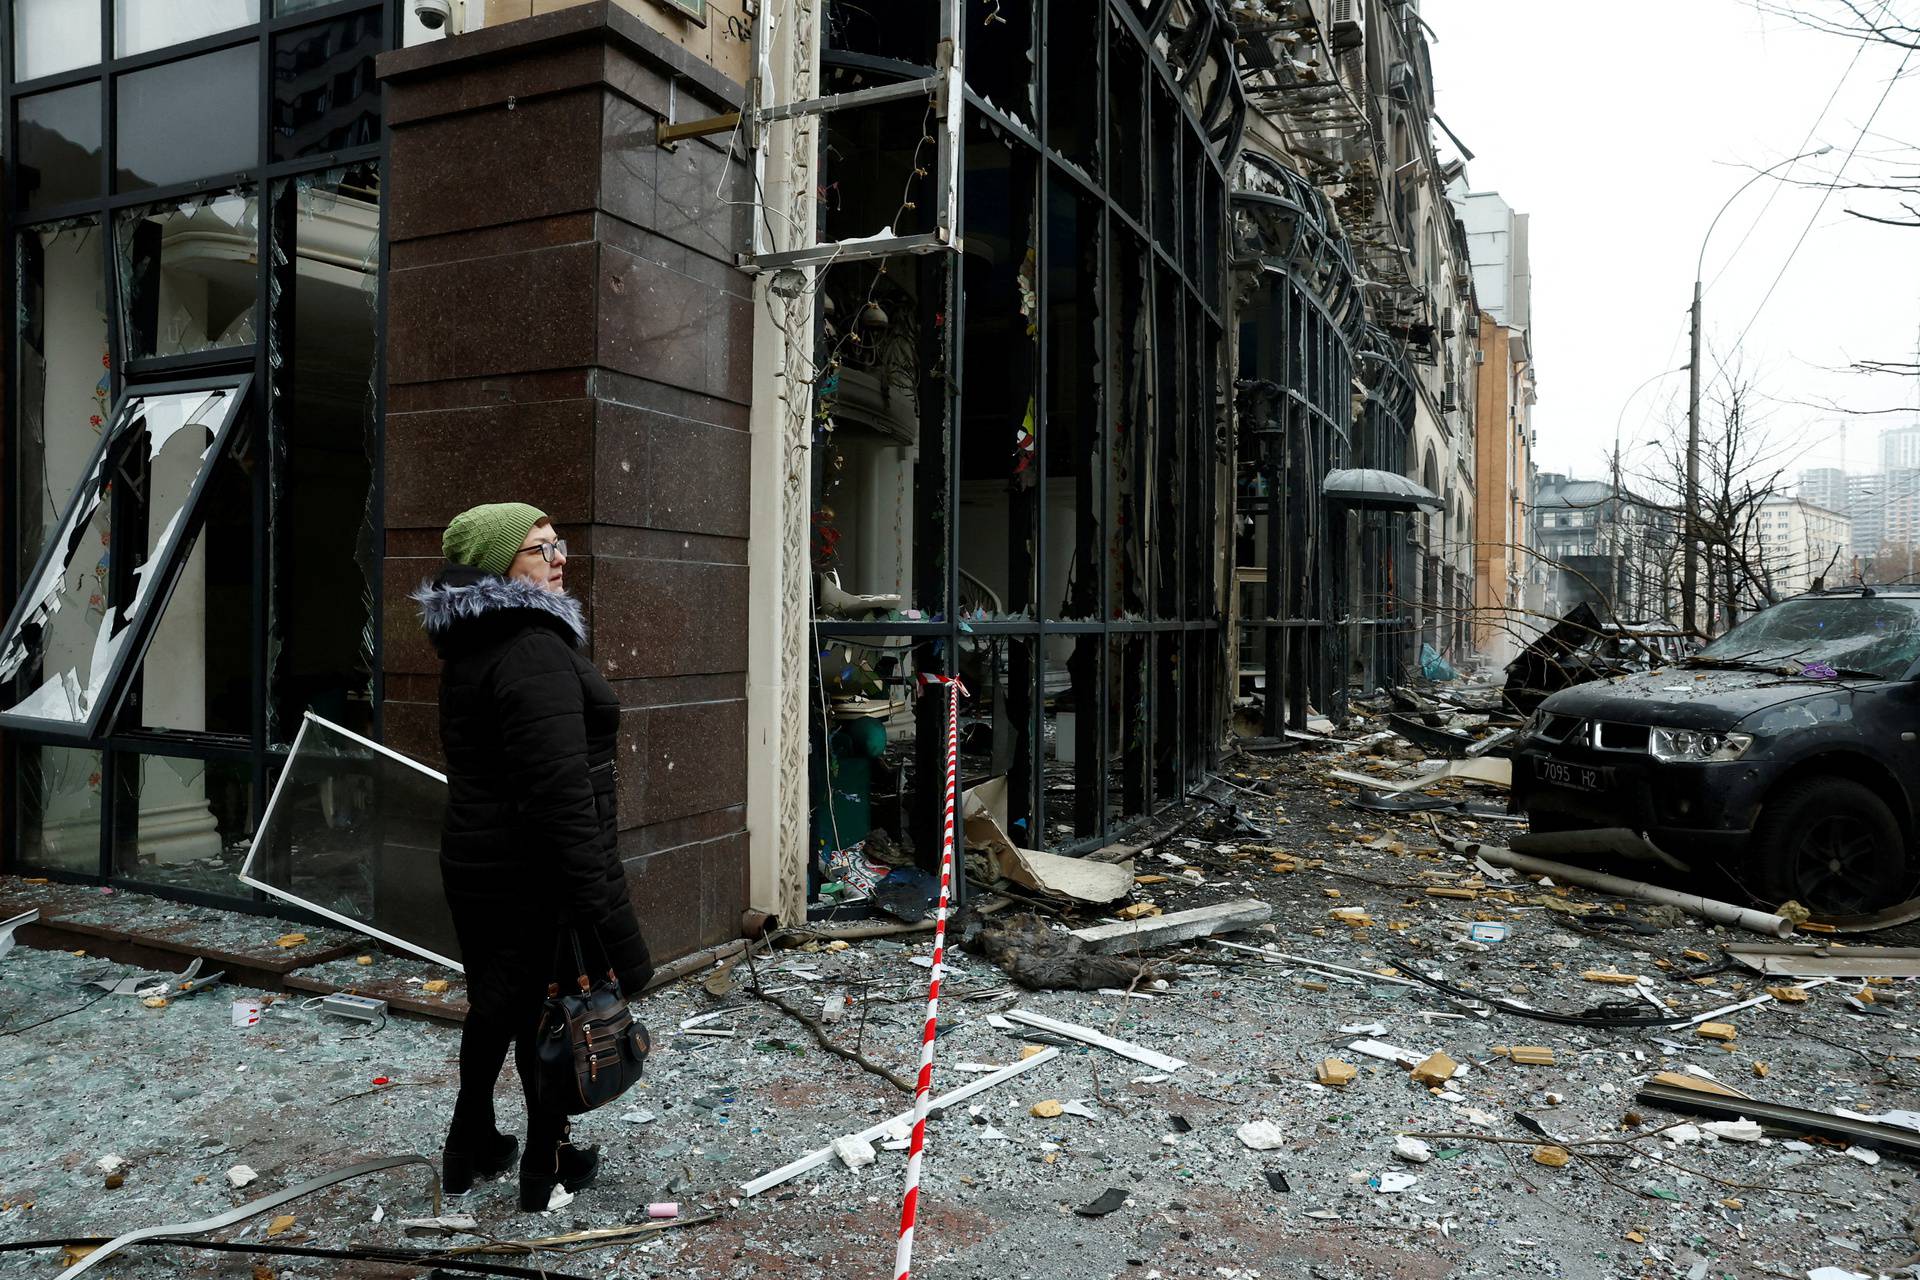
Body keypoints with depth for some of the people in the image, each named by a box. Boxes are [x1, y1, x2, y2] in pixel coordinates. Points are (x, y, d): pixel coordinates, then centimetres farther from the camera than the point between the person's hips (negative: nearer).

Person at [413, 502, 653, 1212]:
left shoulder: (471, 647, 10)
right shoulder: (536, 651, -22)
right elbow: (561, 793, -28)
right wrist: (595, 905, -27)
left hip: (476, 858, 9)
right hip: (538, 871, -9)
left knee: (496, 1004, 22)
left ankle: (471, 1148, 38)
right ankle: (547, 1165, 23)